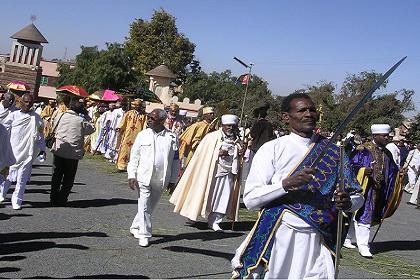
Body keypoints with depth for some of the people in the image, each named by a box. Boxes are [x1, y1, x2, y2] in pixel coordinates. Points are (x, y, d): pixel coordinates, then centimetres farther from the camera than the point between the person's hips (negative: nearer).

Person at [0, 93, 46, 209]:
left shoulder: (36, 118, 5)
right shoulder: (13, 115, 3)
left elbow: (40, 135, 10)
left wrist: (42, 149, 8)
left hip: (27, 152, 0)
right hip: (12, 151, 0)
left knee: (22, 178, 0)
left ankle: (17, 201, 9)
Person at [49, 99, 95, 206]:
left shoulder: (60, 116, 3)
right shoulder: (81, 121, -4)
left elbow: (53, 125, 17)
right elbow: (92, 128, 6)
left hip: (59, 150, 2)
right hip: (74, 153, -2)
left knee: (56, 176, 12)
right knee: (68, 178, 9)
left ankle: (54, 199, 15)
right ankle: (62, 199, 7)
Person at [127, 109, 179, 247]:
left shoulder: (171, 138, 0)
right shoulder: (142, 135, 0)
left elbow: (176, 160, 5)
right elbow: (134, 156, 2)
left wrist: (172, 180, 3)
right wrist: (132, 176, -5)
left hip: (161, 179, 2)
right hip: (144, 177, -1)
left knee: (150, 206, 13)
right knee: (144, 206, -4)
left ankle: (136, 227, 32)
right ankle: (144, 235, 5)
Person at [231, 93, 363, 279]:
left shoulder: (332, 152, 7)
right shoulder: (272, 149, -3)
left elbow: (357, 195, 9)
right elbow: (250, 199, -10)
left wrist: (347, 203, -14)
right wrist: (286, 184, -23)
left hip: (316, 242, 2)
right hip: (277, 238, -2)